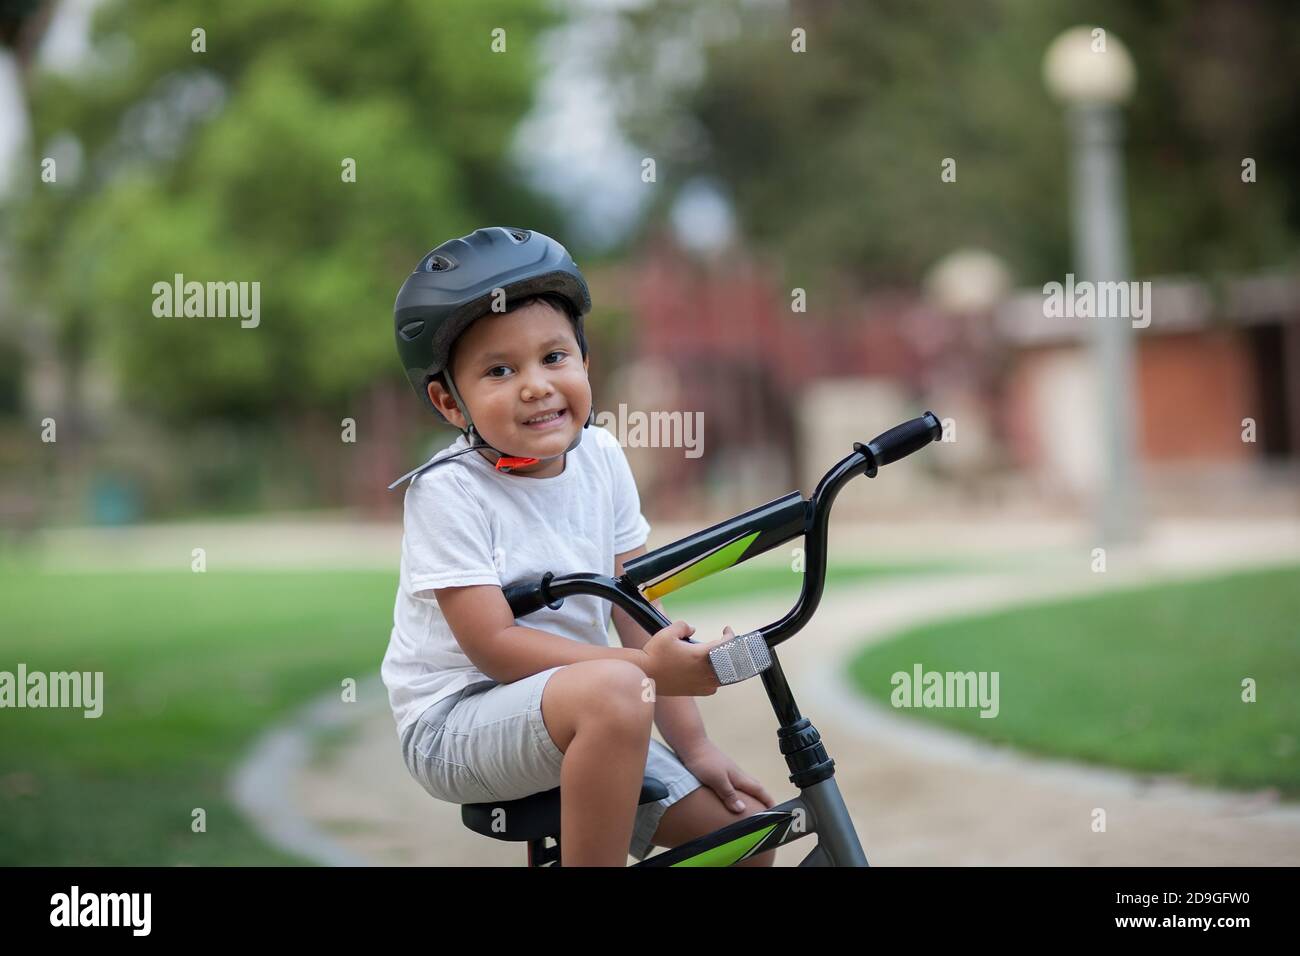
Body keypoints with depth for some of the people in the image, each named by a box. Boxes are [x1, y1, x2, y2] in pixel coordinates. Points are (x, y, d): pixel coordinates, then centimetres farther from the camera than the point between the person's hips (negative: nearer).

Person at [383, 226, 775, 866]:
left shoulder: (600, 458, 1)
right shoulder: (448, 492, -17)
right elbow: (492, 644, -22)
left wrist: (694, 746, -2)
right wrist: (645, 667, -31)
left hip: (576, 722, 7)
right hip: (455, 725, -7)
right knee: (613, 691, -36)